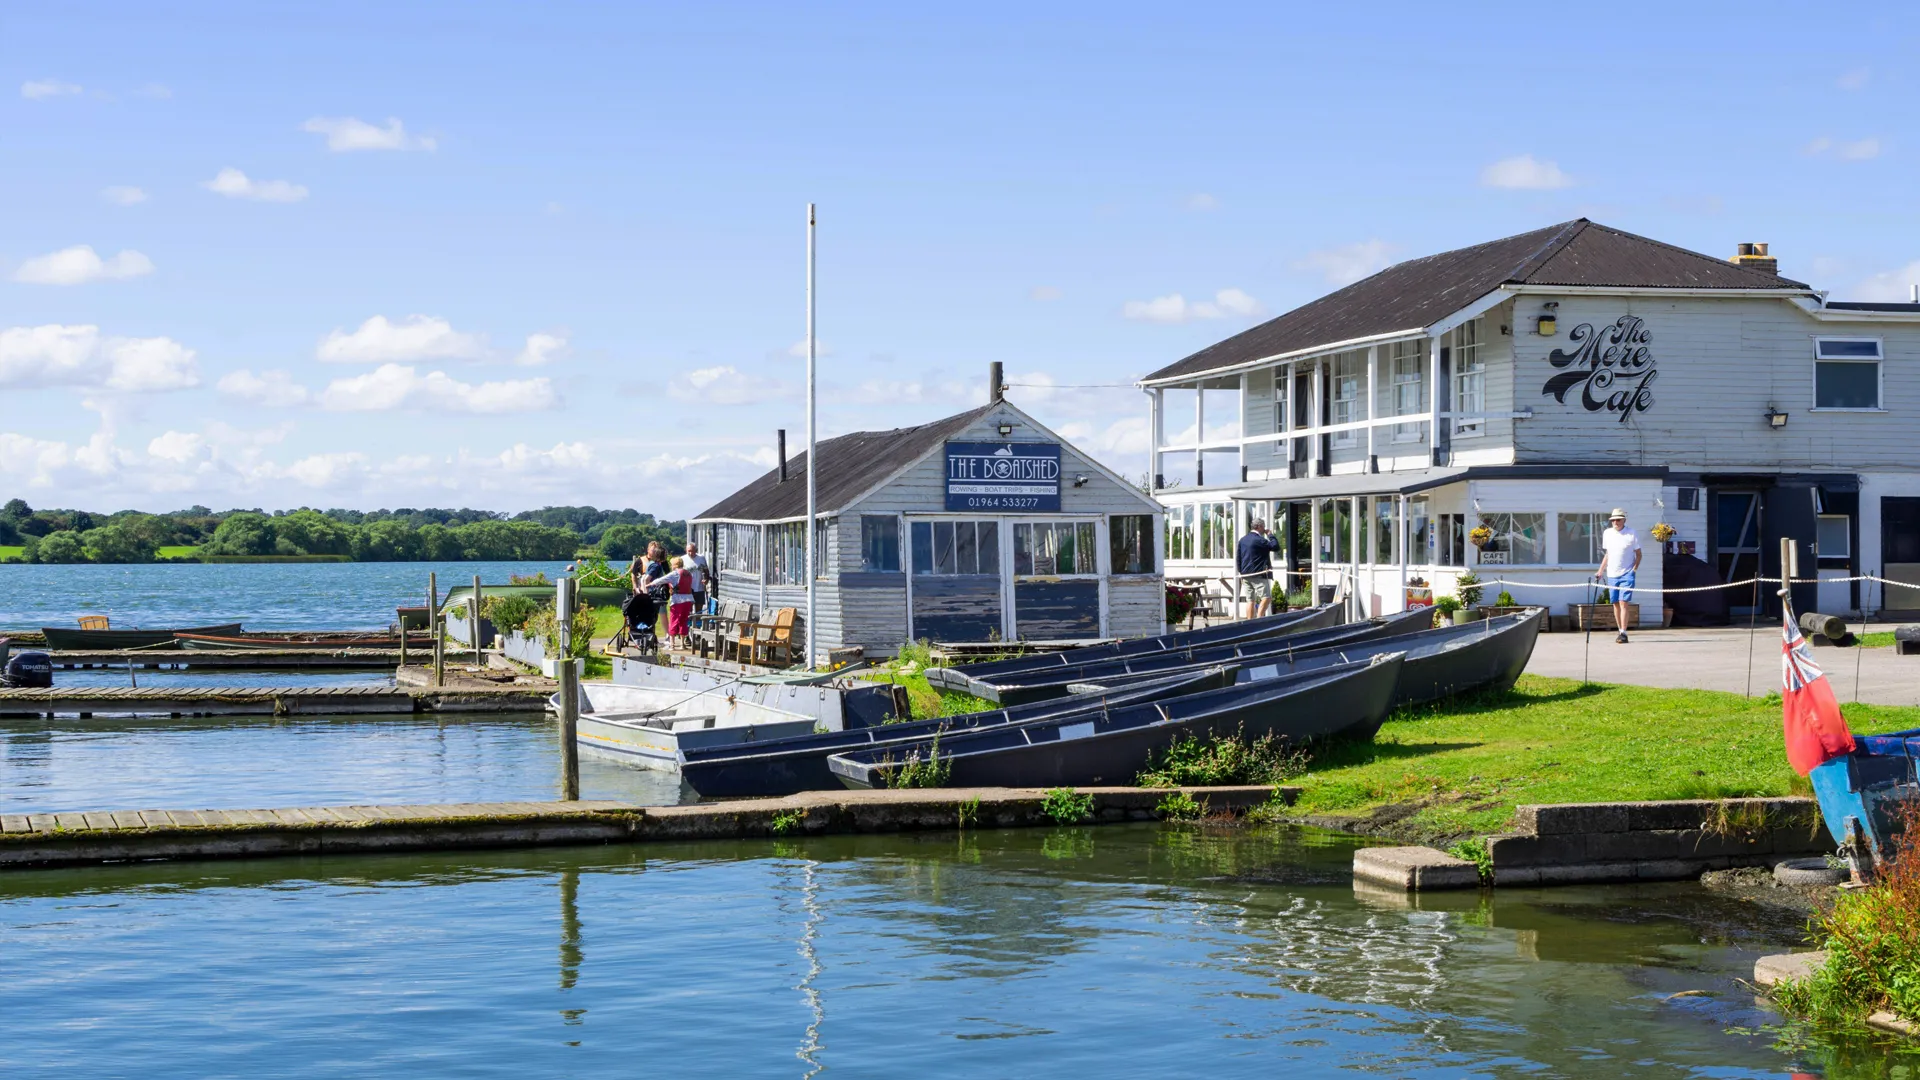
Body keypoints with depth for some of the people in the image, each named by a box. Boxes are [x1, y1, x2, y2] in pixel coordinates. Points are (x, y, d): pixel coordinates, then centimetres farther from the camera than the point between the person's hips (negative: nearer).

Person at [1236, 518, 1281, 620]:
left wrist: (1241, 572, 22)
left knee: (1250, 600, 8)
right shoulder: (1259, 540, -12)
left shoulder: (1242, 540, 14)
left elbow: (1238, 558, 17)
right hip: (1259, 575, -8)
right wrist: (1270, 535, -1)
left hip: (1246, 575, 8)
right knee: (1266, 597, -10)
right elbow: (1276, 546, -14)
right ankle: (1258, 618, -23)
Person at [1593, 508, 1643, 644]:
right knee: (1615, 603, 6)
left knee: (1623, 602, -12)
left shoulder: (1632, 534, -4)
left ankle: (1623, 633, -14)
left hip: (1626, 574, -5)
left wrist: (1634, 569, -12)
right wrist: (1600, 570, 15)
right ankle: (1620, 630, 15)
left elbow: (1638, 554, 1)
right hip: (1611, 575, 5)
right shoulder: (1607, 533, 9)